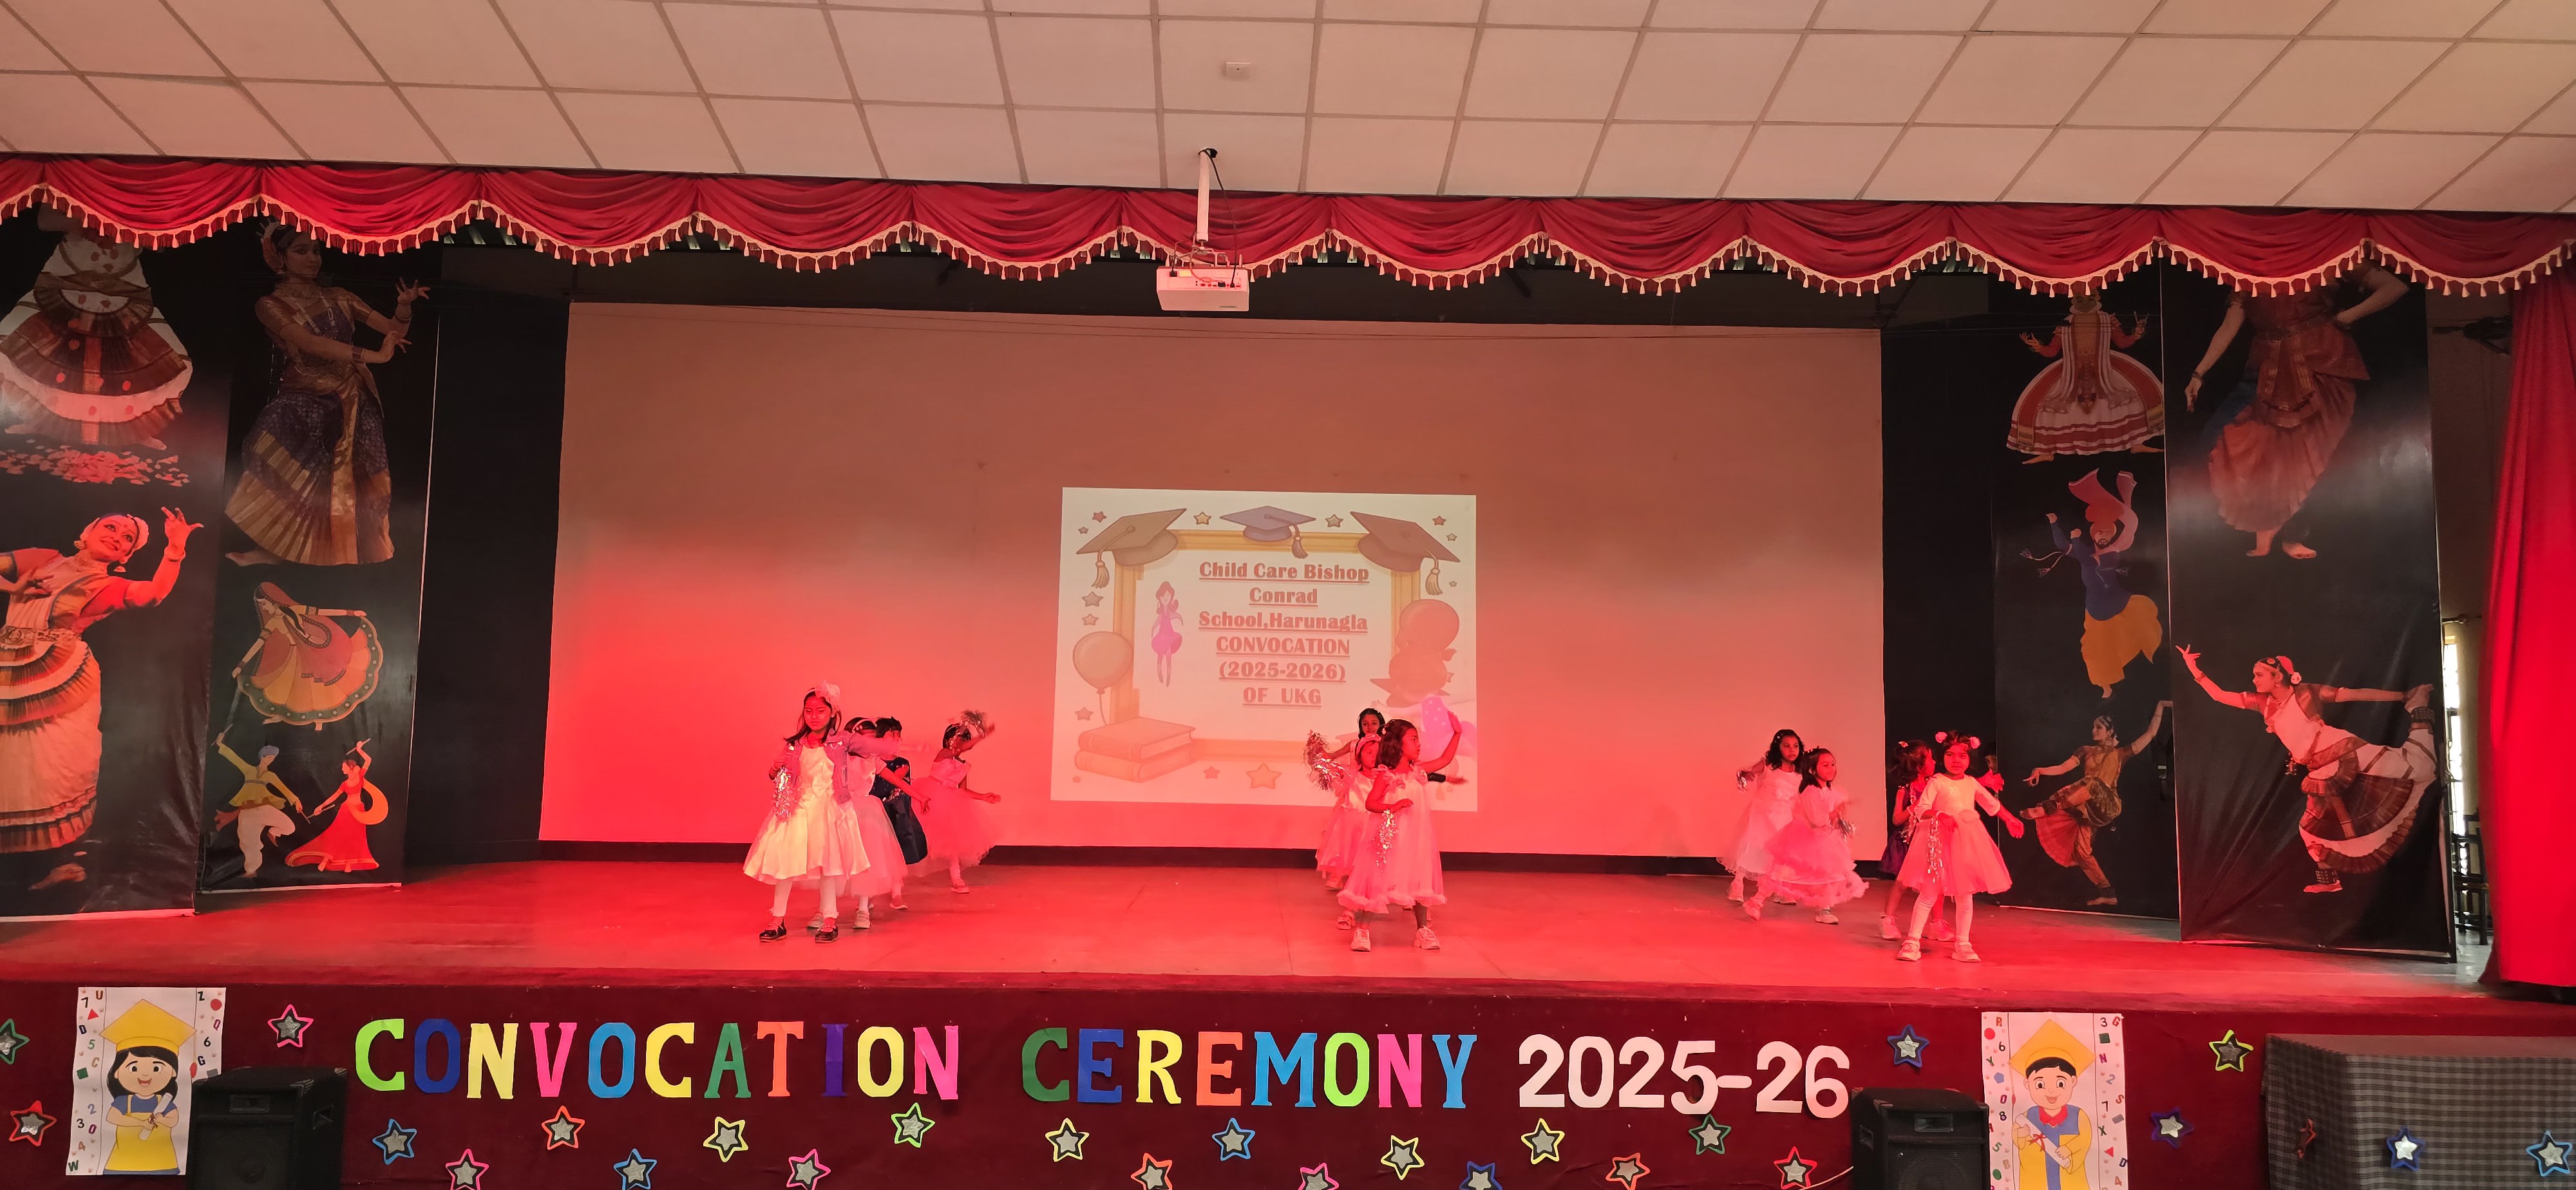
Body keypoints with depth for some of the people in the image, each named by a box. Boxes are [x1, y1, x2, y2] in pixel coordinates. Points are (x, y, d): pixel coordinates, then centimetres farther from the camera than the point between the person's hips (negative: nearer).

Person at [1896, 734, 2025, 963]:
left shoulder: (1972, 783, 10)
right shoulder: (1936, 782, -6)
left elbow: (1992, 804, 26)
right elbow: (1921, 809, -15)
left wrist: (2010, 819, 33)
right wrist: (1941, 815, -30)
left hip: (1967, 841, 5)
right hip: (1940, 840, -5)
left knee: (1965, 895, 7)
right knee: (1929, 893, -4)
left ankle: (1962, 944, 16)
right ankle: (1913, 940, 1)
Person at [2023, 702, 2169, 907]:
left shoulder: (2120, 753, 12)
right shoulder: (2086, 751, 19)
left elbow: (2150, 734, 9)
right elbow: (2062, 768, 8)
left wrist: (2160, 707, 7)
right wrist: (2040, 771, -8)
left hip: (2107, 806, -4)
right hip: (2087, 808, 4)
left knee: (2093, 783, -37)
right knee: (2080, 850, -7)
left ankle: (2046, 808, -37)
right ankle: (2107, 893, 3)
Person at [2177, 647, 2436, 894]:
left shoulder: (2305, 692, -3)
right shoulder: (2262, 702, 11)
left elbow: (2356, 694, -3)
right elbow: (2220, 695, 13)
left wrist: (2403, 696, -5)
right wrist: (2194, 669, 5)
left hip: (2341, 752, -6)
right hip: (2319, 769, 6)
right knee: (2313, 826, 9)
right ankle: (2329, 878, 21)